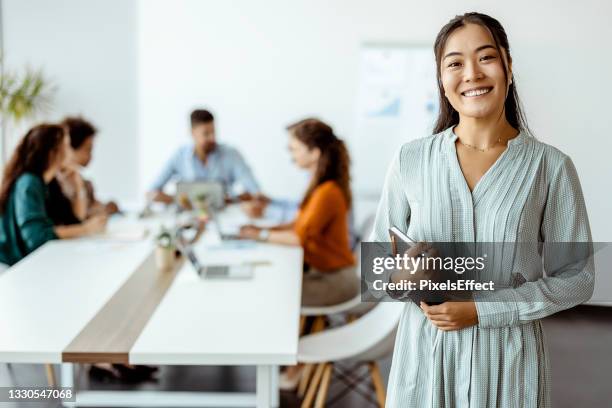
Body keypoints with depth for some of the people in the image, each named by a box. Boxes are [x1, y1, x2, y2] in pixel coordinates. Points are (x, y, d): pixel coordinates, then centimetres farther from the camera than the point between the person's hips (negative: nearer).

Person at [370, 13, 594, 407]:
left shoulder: (551, 166, -7)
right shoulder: (410, 160, -3)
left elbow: (576, 278, -5)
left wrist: (481, 309, -14)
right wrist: (403, 275, -18)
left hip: (509, 359, -1)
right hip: (425, 354, 2)